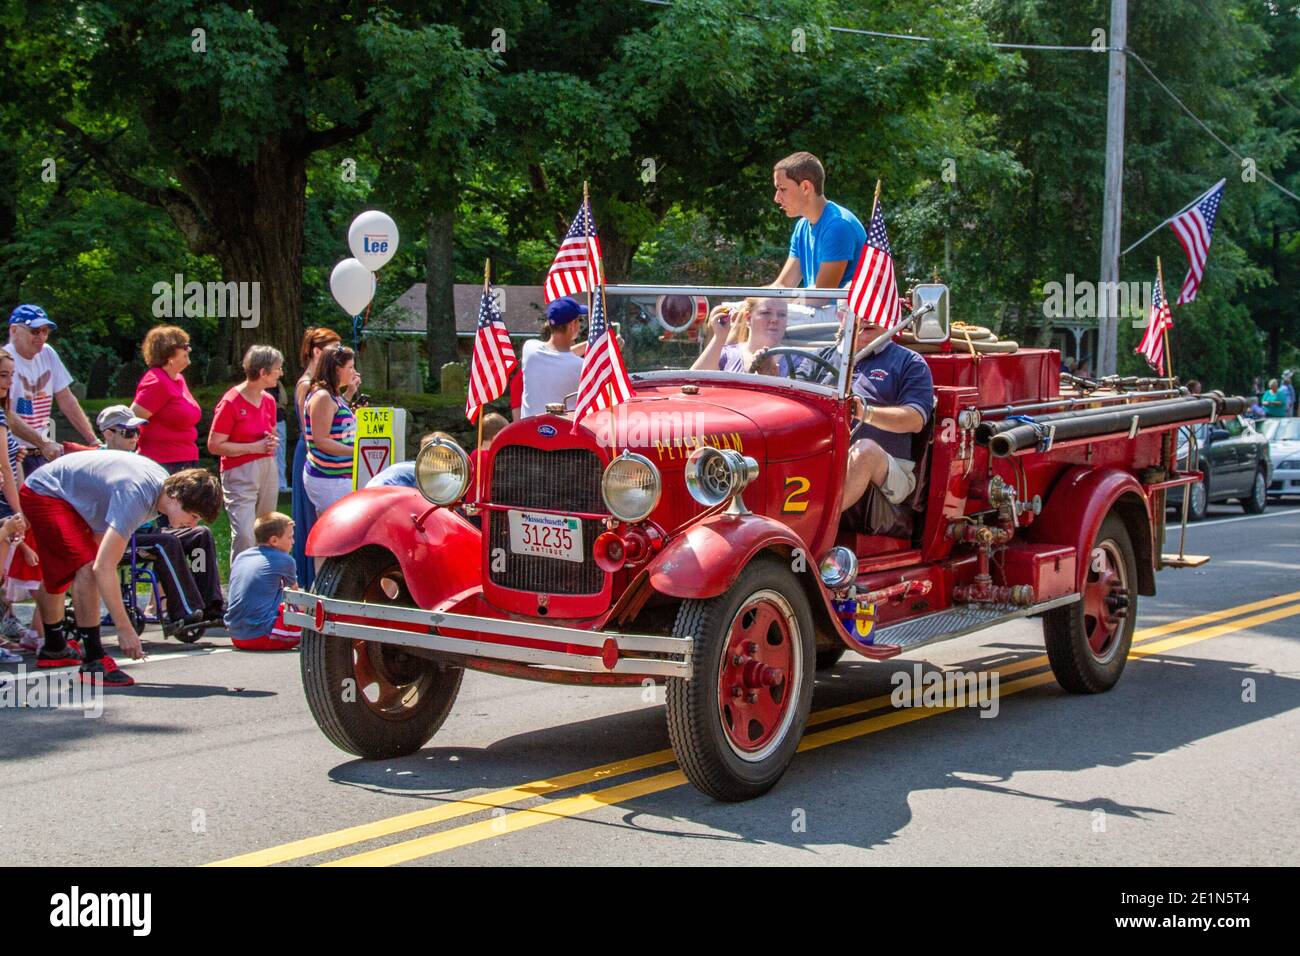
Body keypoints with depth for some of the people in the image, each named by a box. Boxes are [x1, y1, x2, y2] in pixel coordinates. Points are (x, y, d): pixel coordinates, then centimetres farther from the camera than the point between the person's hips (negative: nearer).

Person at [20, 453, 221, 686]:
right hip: (44, 494, -10)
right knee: (87, 568, -25)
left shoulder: (164, 481, -8)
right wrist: (124, 629, -37)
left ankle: (54, 649, 44)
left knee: (57, 578, 25)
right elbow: (103, 567, -38)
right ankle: (94, 662, -23)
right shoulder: (136, 498, -37)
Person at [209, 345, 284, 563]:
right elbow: (214, 445, -13)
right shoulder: (231, 402, -12)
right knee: (244, 536, -15)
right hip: (239, 474, -7)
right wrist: (254, 447, -16)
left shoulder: (269, 401, 10)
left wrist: (272, 442, 2)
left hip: (268, 470, 7)